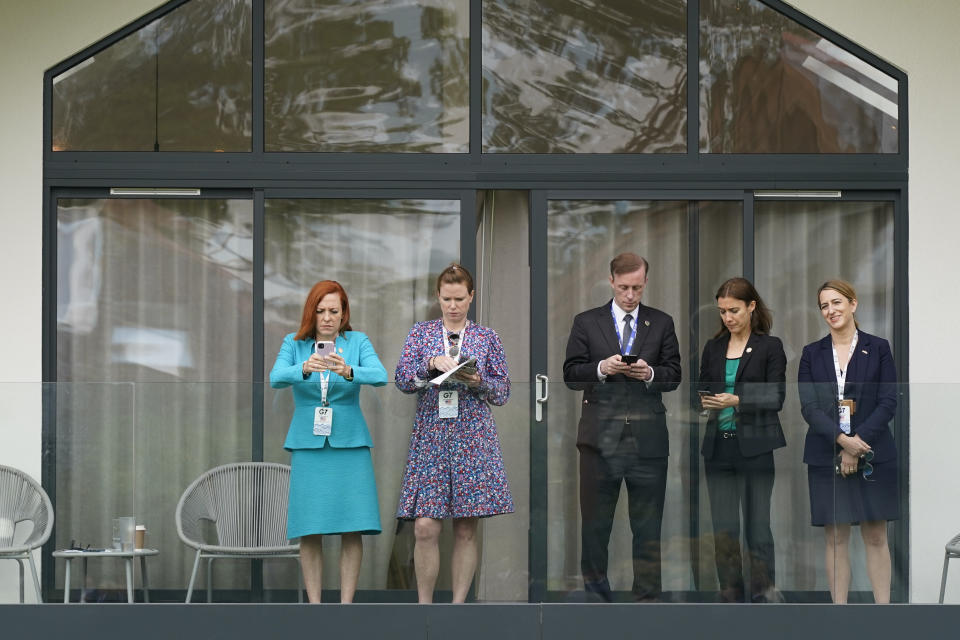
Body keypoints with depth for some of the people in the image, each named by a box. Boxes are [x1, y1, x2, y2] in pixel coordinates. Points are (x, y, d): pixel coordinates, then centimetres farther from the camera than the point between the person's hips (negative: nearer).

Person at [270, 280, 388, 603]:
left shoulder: (358, 342, 4)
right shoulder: (294, 343, 5)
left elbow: (380, 375, -14)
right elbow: (276, 378, -13)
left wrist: (348, 371, -34)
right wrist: (305, 368, -33)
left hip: (349, 443, 0)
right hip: (308, 444, 0)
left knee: (353, 530, -4)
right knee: (310, 532, -2)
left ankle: (346, 605, 2)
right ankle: (314, 606, 4)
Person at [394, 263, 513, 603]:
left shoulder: (487, 338, 9)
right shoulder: (421, 333, 10)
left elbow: (503, 392, 8)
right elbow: (402, 379, 0)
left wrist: (478, 382, -12)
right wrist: (433, 363, -16)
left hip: (474, 439, 0)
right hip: (430, 438, 0)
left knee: (466, 530, 0)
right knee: (425, 527, -8)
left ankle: (458, 604, 8)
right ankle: (424, 605, 3)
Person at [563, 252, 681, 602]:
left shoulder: (662, 323, 10)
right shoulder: (586, 322, 8)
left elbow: (673, 376, 7)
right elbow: (571, 374, 3)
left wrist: (649, 373, -13)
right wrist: (602, 368, -14)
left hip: (647, 438, 0)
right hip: (601, 435, 0)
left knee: (648, 525, 3)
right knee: (595, 520, 4)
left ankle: (647, 597, 8)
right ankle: (594, 590, 14)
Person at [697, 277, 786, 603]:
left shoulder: (770, 346, -1)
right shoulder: (713, 347, 12)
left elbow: (776, 398, -7)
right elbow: (703, 389, 12)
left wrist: (737, 401, -20)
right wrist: (705, 400, -10)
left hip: (755, 447, -4)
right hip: (718, 446, 4)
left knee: (757, 524, -3)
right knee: (723, 527, 4)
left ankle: (763, 594, 6)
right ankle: (731, 597, 11)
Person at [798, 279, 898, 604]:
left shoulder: (878, 348, 4)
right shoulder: (812, 353, 8)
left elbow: (888, 402, -3)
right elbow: (808, 406, -1)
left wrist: (858, 443, -14)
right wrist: (843, 440, -16)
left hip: (873, 455, -1)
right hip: (826, 455, 1)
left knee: (876, 537, 1)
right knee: (835, 538, 2)